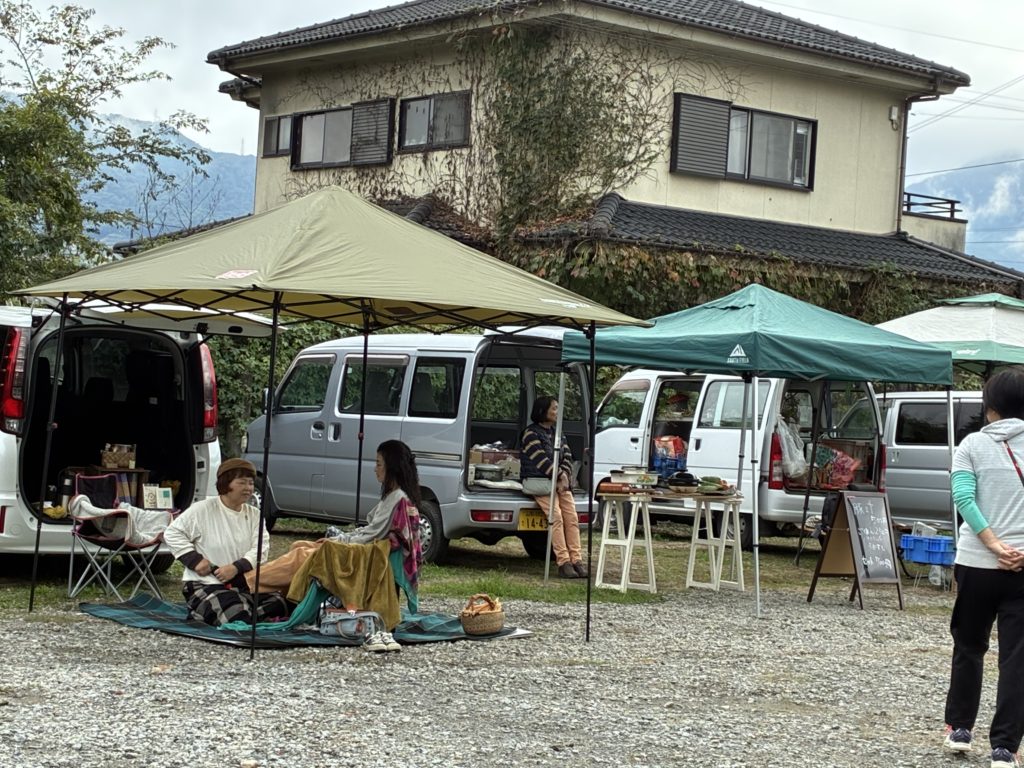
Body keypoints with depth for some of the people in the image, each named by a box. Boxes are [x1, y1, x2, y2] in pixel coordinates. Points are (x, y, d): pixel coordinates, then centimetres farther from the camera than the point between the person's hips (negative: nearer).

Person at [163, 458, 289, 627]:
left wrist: (236, 567, -20)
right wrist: (195, 560, -13)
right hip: (206, 584, -6)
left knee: (278, 605, -17)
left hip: (244, 583, 6)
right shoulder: (203, 510, -4)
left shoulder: (254, 515, 10)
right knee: (238, 616, -32)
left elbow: (261, 549, -2)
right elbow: (173, 533, -2)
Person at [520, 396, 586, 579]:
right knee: (556, 517, -21)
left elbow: (567, 456, 10)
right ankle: (563, 562, -23)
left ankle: (576, 560, -12)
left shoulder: (557, 433, 19)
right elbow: (542, 460, -12)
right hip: (540, 482, -7)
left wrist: (564, 476, -8)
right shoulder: (532, 434, -4)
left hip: (560, 482, 7)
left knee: (572, 517, -10)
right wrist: (559, 475, -14)